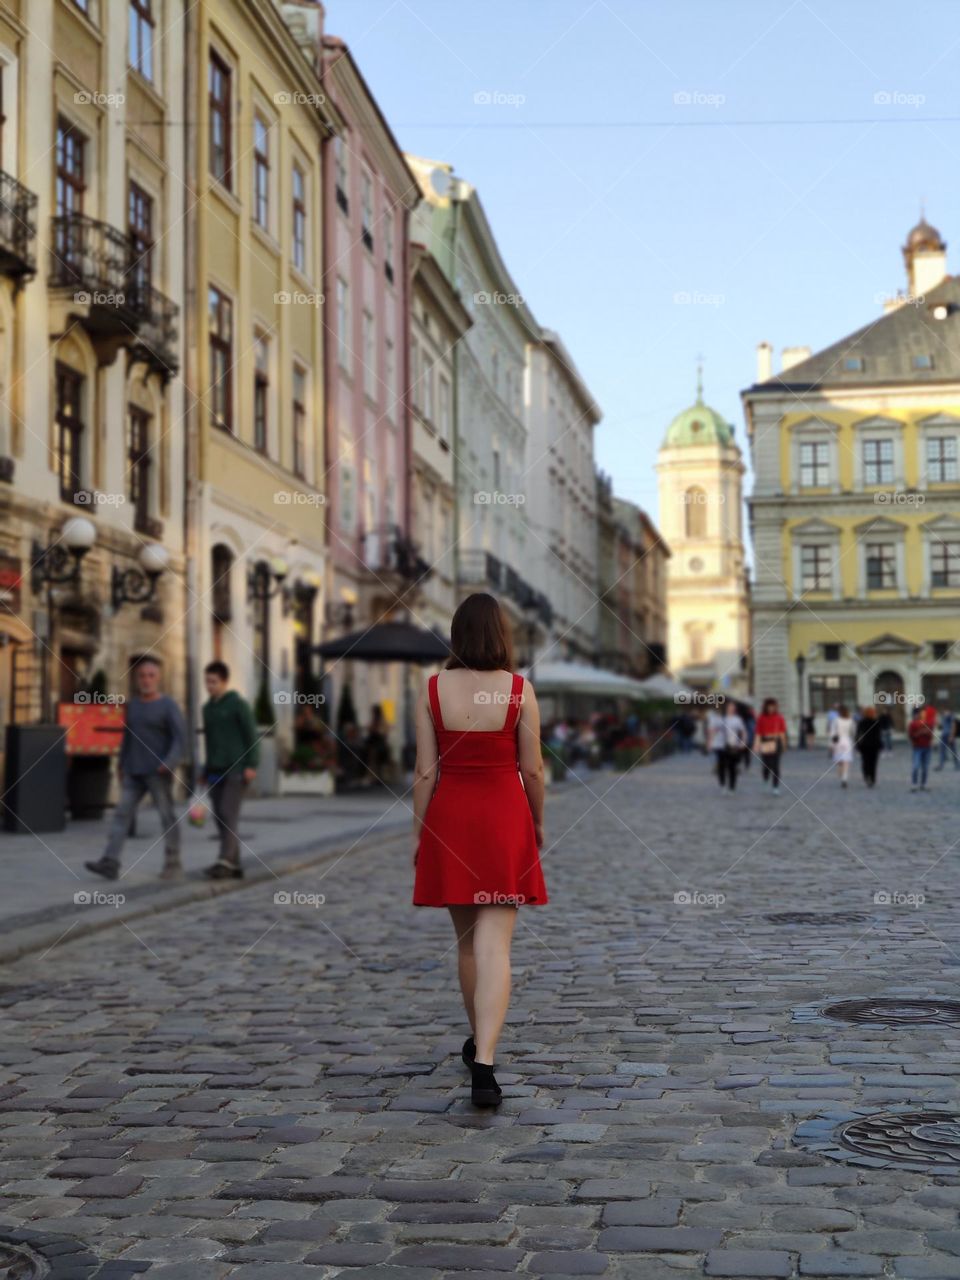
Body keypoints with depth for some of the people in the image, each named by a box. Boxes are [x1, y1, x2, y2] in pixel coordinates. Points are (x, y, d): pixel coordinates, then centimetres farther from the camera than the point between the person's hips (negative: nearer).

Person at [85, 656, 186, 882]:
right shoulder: (133, 705, 11)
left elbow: (180, 738, -14)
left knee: (167, 817, -1)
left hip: (159, 771, -6)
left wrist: (170, 763, -27)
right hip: (135, 772, 6)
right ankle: (110, 864, -9)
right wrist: (121, 765, 19)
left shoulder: (168, 705, -8)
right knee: (122, 814, -4)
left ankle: (173, 865, 10)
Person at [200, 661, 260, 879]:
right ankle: (234, 865, 7)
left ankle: (225, 862, -22)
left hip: (236, 769, -7)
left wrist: (251, 766, -16)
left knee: (228, 814, -16)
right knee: (221, 818, 2)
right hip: (215, 771, 7)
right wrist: (207, 769, 19)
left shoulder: (239, 704, -6)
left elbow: (252, 736, -9)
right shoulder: (207, 708, 14)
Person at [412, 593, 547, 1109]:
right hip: (505, 817, -2)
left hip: (449, 817, 2)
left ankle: (478, 1041, 36)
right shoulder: (519, 689, -7)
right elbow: (532, 768, -3)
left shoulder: (432, 690, -5)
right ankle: (483, 1066, -15)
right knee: (494, 946, -4)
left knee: (466, 938, 19)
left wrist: (418, 831, 6)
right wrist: (537, 822, 13)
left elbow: (425, 771, -4)